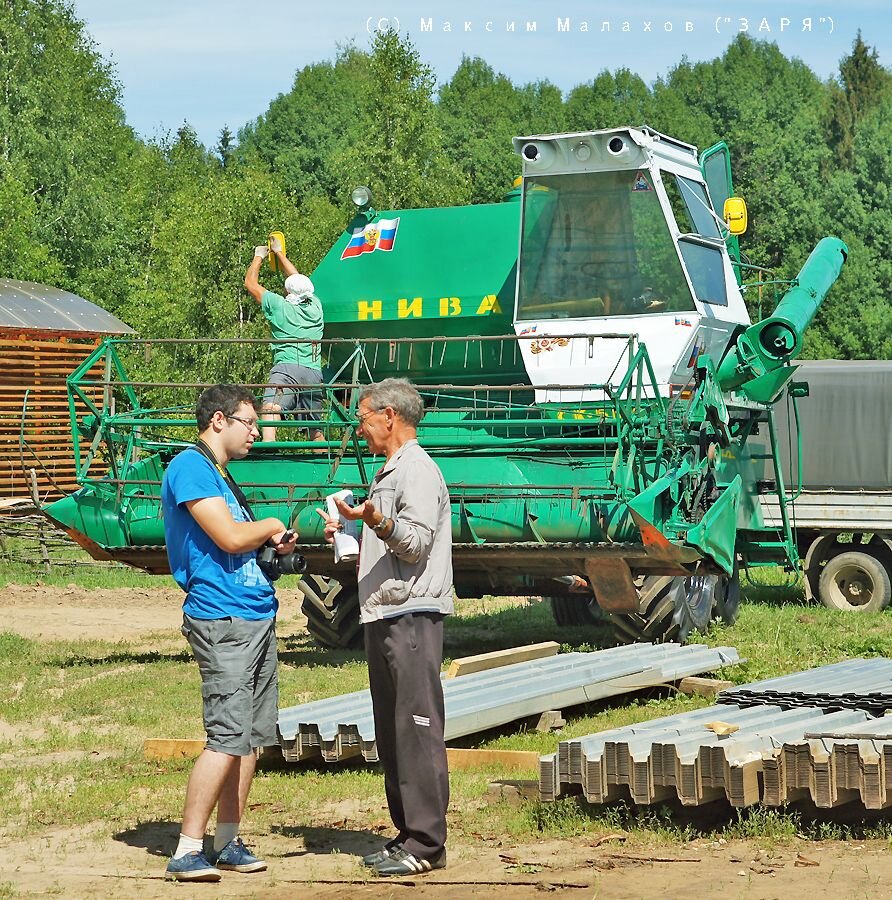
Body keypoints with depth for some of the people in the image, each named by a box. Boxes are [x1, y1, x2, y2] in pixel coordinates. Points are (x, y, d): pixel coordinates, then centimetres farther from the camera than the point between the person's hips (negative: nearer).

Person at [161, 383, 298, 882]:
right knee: (228, 738, -14)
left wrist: (275, 542, 9)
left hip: (258, 617, 10)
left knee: (254, 737, 9)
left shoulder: (221, 475, 21)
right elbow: (230, 538, -17)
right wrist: (272, 527, 1)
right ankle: (188, 850, -10)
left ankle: (228, 841, 17)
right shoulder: (190, 468, -10)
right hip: (222, 618, -10)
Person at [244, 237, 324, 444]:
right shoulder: (315, 306, 19)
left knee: (270, 411, -25)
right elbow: (299, 280, 37)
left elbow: (250, 283, 19)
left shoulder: (280, 305, 7)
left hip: (287, 367, -6)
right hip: (314, 372, 6)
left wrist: (259, 257, 35)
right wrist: (279, 253, 48)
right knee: (316, 429, 13)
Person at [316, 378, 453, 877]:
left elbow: (417, 541, -19)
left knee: (417, 730, -10)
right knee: (392, 735, 12)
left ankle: (426, 844, -8)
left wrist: (377, 521, -34)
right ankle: (408, 834, 17)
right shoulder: (390, 472, 22)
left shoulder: (418, 470, -9)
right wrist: (351, 534, 30)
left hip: (413, 616, -11)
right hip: (385, 616, 11)